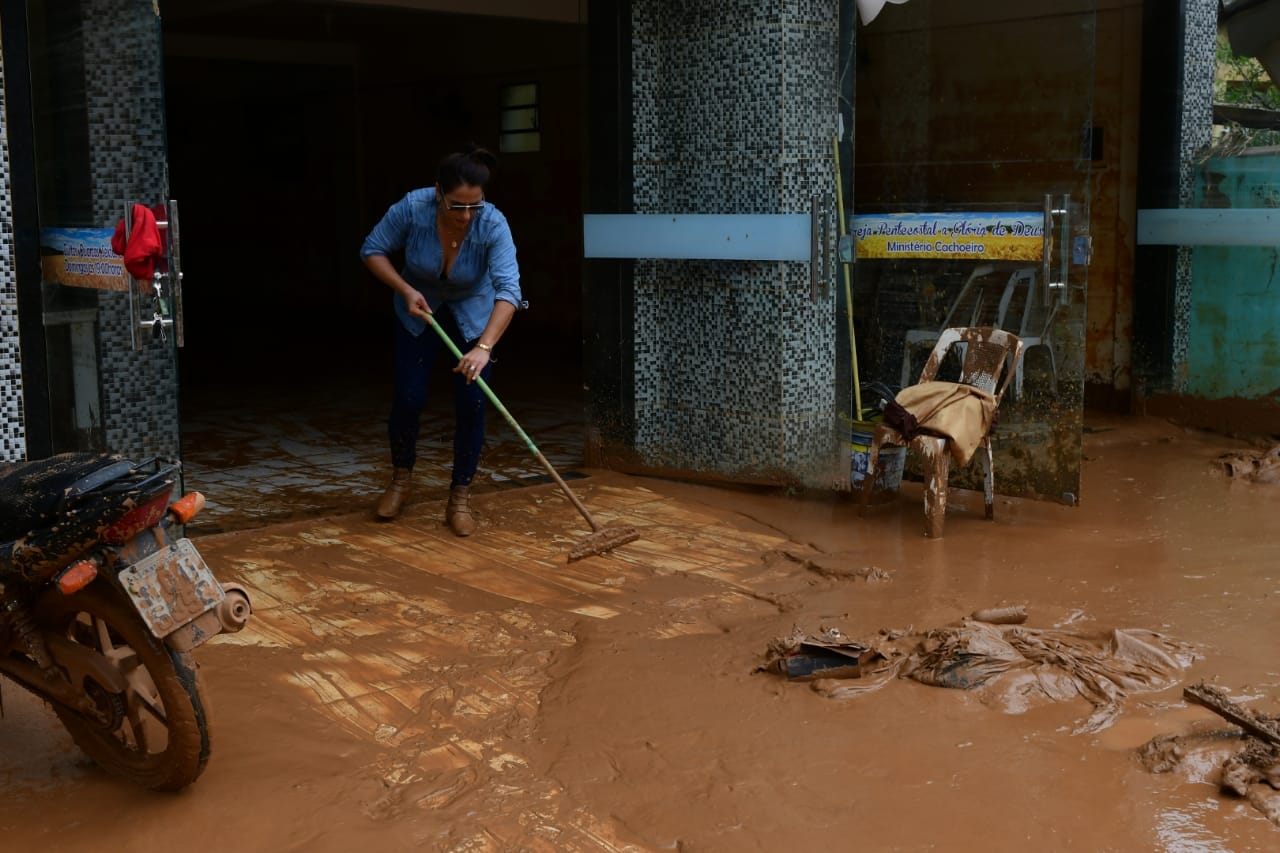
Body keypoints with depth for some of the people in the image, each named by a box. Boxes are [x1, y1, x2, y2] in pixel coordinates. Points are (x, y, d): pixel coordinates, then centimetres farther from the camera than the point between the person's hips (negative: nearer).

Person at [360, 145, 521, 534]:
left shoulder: (493, 225, -33)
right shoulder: (412, 208, -29)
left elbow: (508, 289, -42)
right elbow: (372, 250, -14)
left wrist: (484, 347, -52)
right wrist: (406, 290, -26)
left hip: (474, 316, -1)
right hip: (419, 311, 1)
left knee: (472, 404, -9)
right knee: (408, 398, -4)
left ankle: (460, 498, 6)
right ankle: (401, 477, 24)